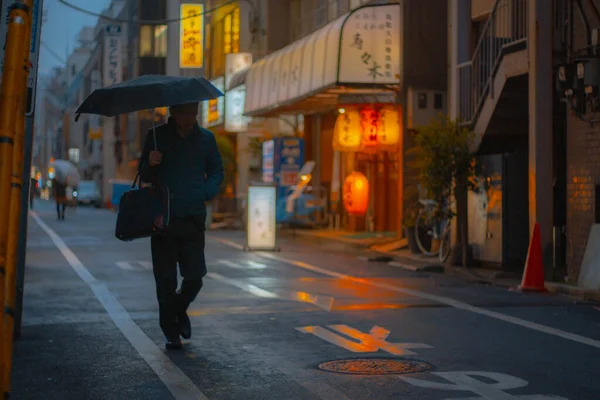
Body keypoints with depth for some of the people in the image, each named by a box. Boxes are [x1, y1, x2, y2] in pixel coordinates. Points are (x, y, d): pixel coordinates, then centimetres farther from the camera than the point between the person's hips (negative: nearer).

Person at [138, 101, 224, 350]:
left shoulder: (205, 138, 8)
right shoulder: (157, 136, 4)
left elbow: (217, 172, 16)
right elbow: (144, 177, 8)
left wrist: (207, 192, -3)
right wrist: (150, 164, -15)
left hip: (194, 218, 1)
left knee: (195, 276, -2)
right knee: (165, 280, 1)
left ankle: (180, 309, 29)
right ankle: (171, 332, 15)